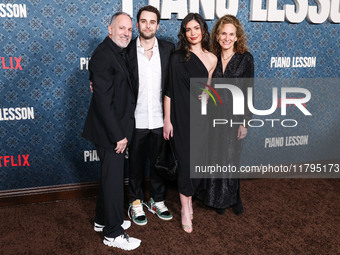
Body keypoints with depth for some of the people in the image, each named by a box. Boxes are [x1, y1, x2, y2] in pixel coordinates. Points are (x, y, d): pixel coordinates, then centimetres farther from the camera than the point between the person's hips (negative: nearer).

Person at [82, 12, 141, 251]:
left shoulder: (119, 53, 11)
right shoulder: (103, 54, -19)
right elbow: (103, 100, -24)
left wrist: (121, 132, 10)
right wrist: (117, 135, -22)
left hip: (116, 129, 9)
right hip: (109, 131, -9)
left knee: (110, 176, 21)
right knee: (114, 179, 2)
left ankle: (103, 219, 39)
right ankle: (113, 233, 18)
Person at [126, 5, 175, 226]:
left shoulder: (168, 49, 0)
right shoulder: (127, 50, -4)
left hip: (160, 117, 2)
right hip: (136, 118, -1)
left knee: (159, 161, 15)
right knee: (136, 162, 13)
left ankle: (158, 200, 34)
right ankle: (136, 203, 31)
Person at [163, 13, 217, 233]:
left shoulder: (211, 59, 5)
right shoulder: (177, 57, -6)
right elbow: (169, 90, -6)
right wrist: (167, 120, -8)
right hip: (181, 117, -3)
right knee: (186, 162, 0)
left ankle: (189, 197, 32)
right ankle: (186, 210, 16)